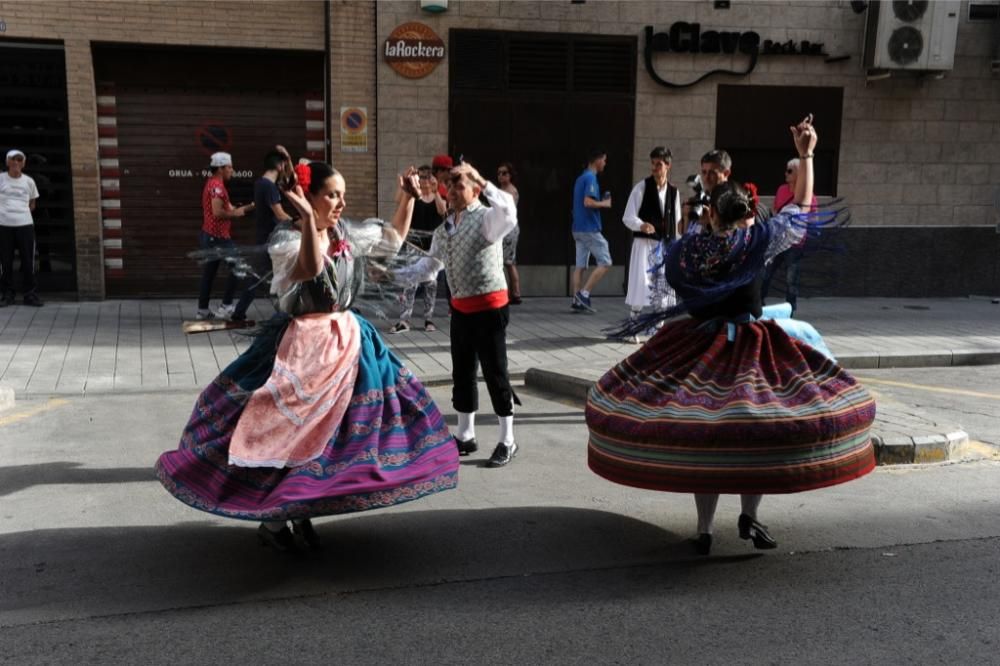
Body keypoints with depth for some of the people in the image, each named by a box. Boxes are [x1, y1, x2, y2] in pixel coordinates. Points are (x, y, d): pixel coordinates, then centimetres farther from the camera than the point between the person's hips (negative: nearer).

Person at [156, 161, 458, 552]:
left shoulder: (349, 235, 5)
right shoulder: (286, 238, -14)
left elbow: (394, 237, 19)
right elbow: (309, 269, -35)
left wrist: (408, 198, 9)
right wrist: (309, 218, -42)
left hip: (346, 342, 7)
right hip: (300, 346, -6)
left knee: (332, 432, 9)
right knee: (288, 432, 0)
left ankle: (303, 511, 25)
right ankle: (271, 521, 17)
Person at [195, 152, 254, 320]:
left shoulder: (213, 184, 18)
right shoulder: (217, 186, -16)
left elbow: (227, 209, 16)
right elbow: (218, 212, -26)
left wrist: (250, 206, 11)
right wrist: (235, 213, -10)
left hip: (210, 236, 10)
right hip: (218, 237, -10)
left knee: (208, 274, 12)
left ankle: (202, 310, 16)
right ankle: (225, 307, -3)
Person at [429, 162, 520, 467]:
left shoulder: (486, 218, -13)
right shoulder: (444, 228, 12)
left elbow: (508, 212, -36)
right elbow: (432, 261, 23)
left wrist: (481, 180, -32)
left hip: (489, 307, -8)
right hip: (460, 308, 8)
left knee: (495, 373, -1)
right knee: (462, 373, 14)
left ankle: (507, 441, 12)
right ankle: (465, 435, 29)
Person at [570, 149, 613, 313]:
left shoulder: (581, 178, 17)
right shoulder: (591, 178, -12)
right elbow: (588, 202, -23)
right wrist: (604, 204, -8)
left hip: (578, 229, 9)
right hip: (590, 229, -9)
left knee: (580, 266, 7)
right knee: (605, 262, -5)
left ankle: (577, 299, 6)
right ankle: (584, 294, -9)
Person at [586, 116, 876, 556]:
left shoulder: (680, 251, -4)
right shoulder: (758, 241, -9)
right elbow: (802, 207, 4)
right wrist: (806, 156, 11)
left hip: (695, 350, 3)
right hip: (752, 351, -2)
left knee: (701, 437, 10)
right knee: (756, 434, 13)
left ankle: (704, 530, 16)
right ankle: (749, 517, 14)